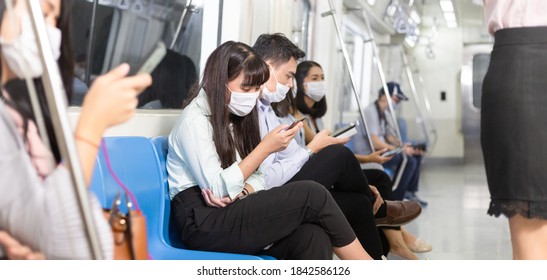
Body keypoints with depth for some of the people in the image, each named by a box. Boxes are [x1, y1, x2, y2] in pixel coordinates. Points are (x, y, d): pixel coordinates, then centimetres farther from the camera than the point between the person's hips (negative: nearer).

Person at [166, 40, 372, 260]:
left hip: (230, 214, 7)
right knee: (311, 195, -21)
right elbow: (217, 190, -17)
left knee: (314, 238, -23)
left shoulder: (236, 118, 18)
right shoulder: (194, 119, -8)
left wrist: (242, 192, -12)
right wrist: (266, 148, -16)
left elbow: (257, 177, 12)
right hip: (203, 223, -7)